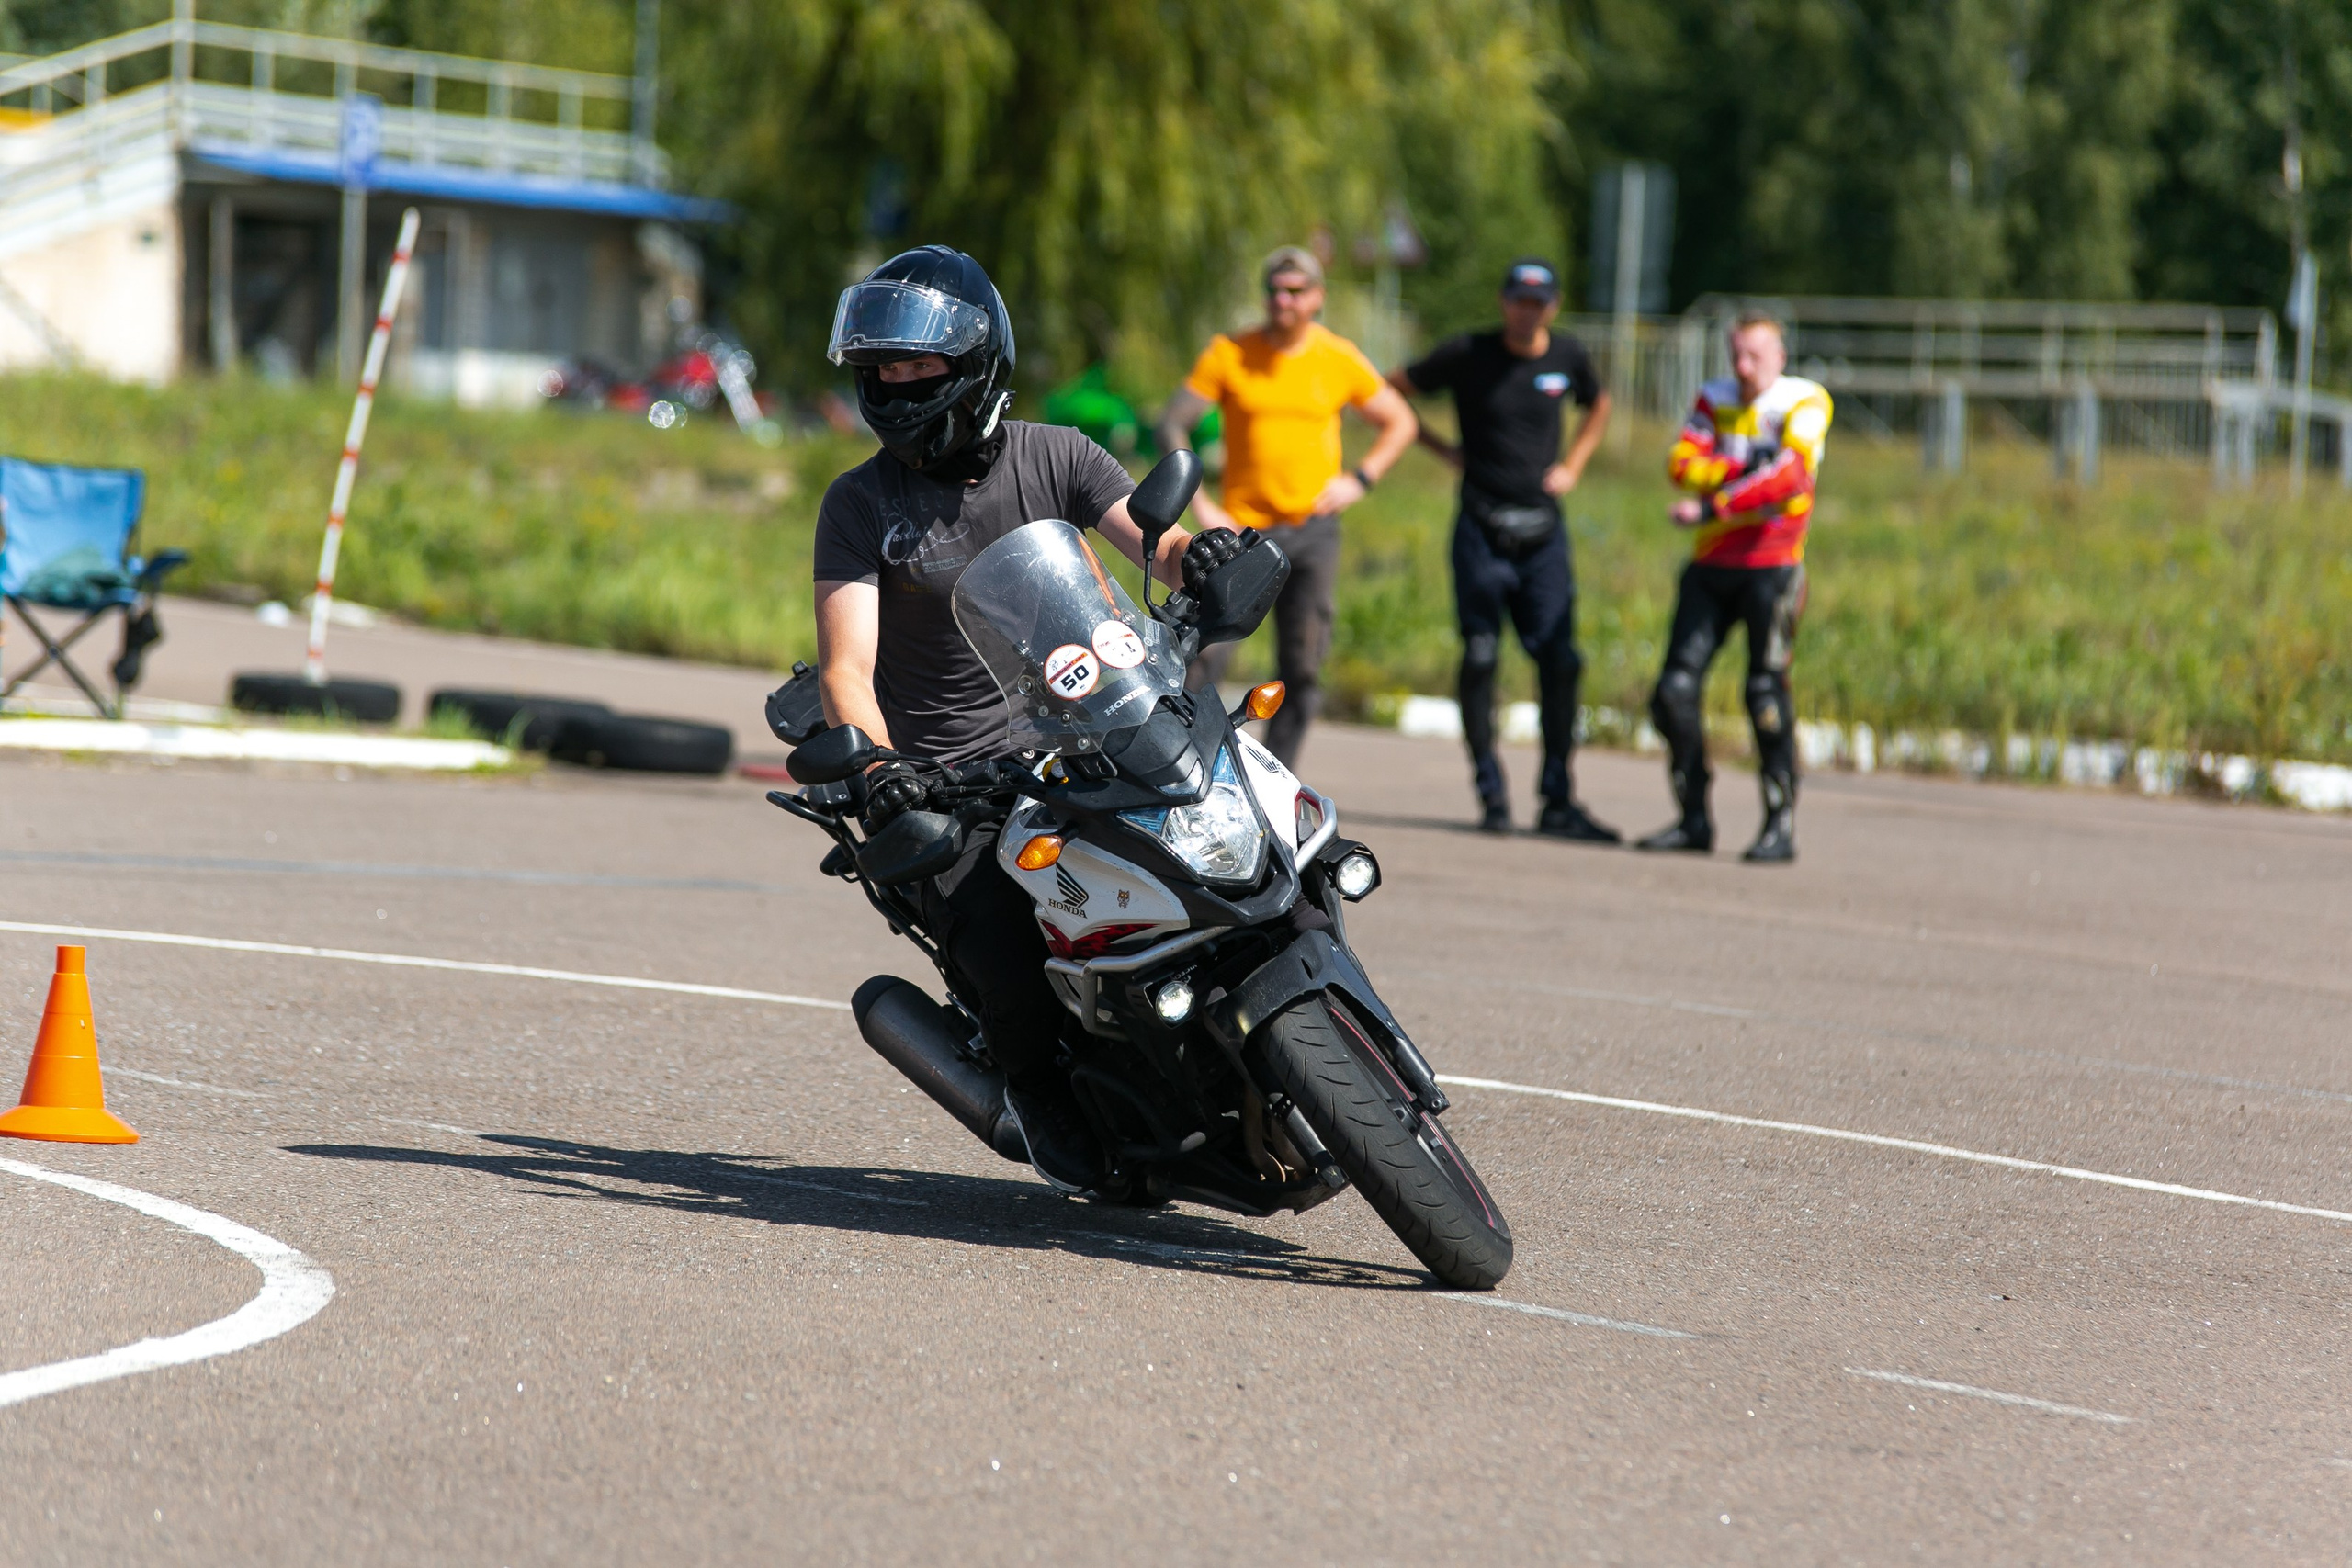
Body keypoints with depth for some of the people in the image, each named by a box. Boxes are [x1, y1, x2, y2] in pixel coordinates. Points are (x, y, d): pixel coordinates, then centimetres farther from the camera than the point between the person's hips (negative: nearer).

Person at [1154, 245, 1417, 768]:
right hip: (1243, 529, -2)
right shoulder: (1228, 354, -2)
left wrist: (1360, 479, 1)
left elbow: (1400, 421, 15)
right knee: (1204, 660, -11)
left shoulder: (1340, 359, 3)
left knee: (1302, 674, -1)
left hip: (1313, 529, 2)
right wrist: (1199, 504, -11)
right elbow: (1172, 425, -2)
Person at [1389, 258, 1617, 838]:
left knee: (1560, 661, -3)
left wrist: (1572, 466, 13)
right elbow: (1389, 392, 5)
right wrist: (1443, 449, 1)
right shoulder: (1467, 355, -4)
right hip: (1482, 529, -2)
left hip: (1544, 533, 3)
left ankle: (1559, 801, 4)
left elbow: (1598, 405, 27)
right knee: (1480, 659, -3)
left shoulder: (1568, 357, 6)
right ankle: (1492, 796, 5)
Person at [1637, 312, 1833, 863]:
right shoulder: (1715, 400, 12)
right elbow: (1682, 464, -2)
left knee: (1767, 692, -11)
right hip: (1711, 565, 5)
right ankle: (1694, 821, 8)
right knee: (1676, 689, -1)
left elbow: (1789, 474, -20)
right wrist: (1747, 467, -17)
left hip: (1771, 565, -5)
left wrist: (1711, 506, -24)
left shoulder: (1804, 403, -4)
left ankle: (1781, 826, -4)